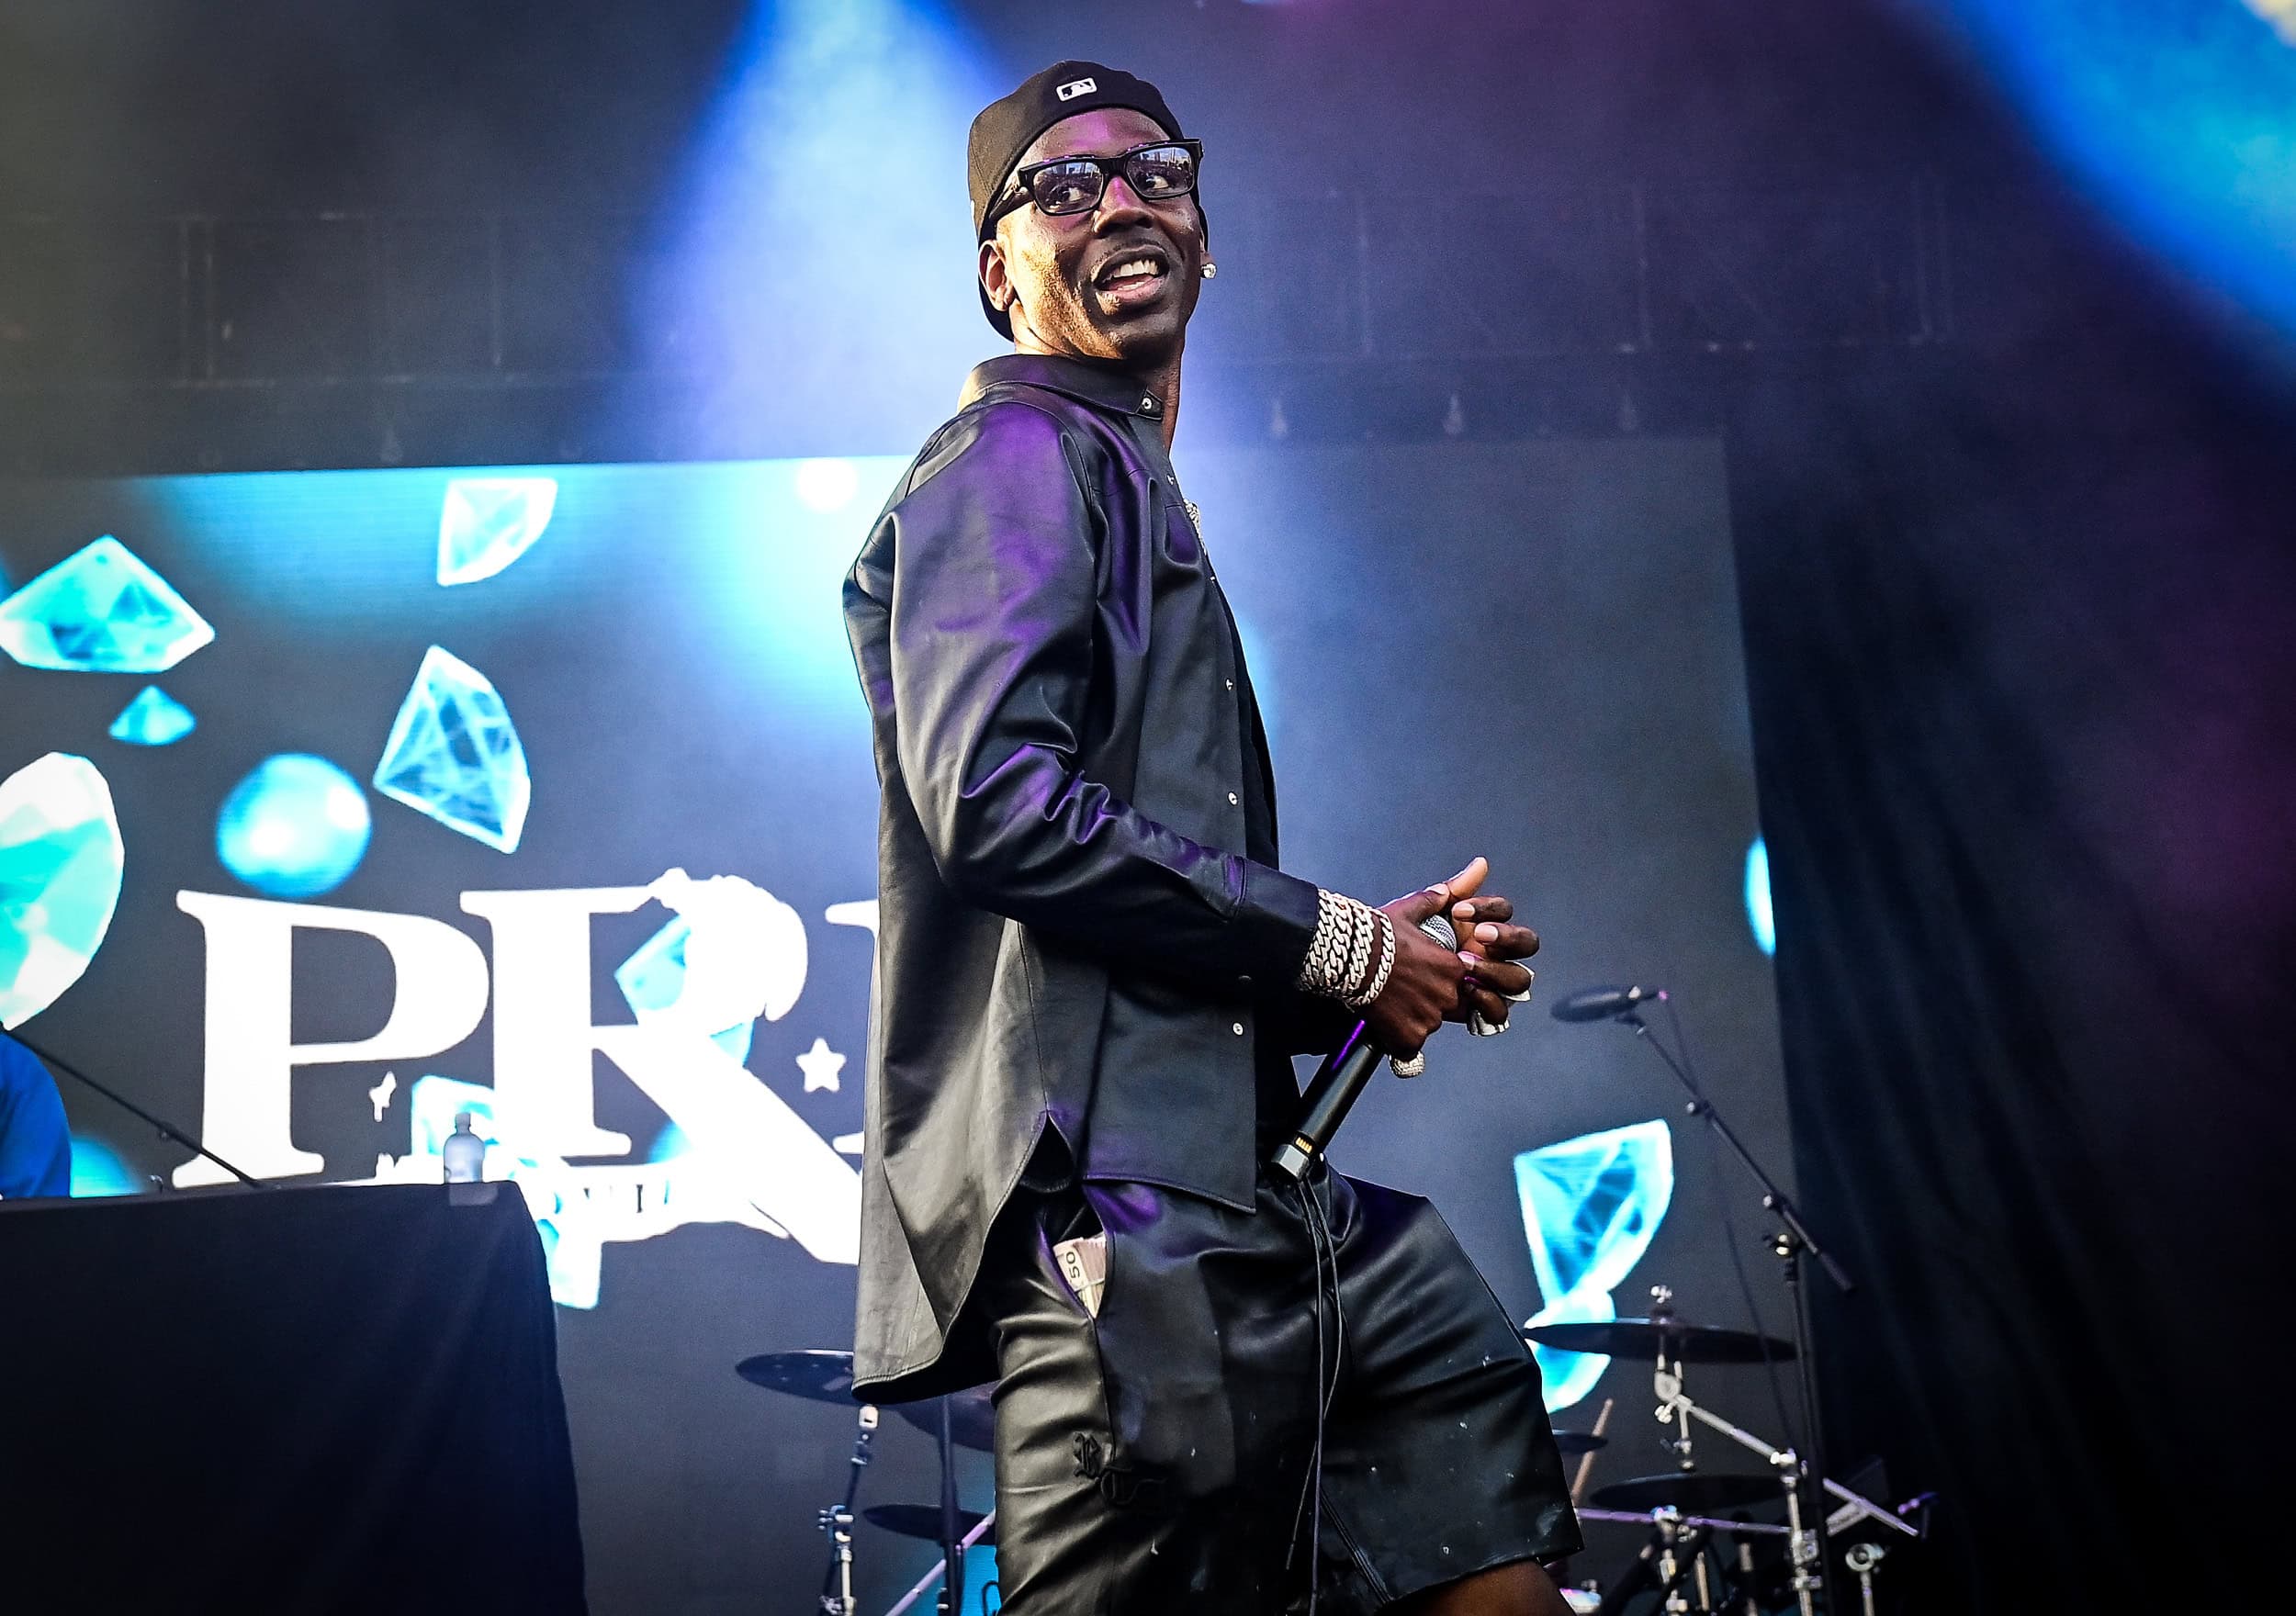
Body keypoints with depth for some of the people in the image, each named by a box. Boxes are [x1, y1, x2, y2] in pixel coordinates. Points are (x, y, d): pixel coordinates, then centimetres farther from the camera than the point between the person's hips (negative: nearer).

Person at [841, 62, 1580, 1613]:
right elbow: (995, 798, -21)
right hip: (1116, 1197, -10)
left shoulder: (1129, 487, 28)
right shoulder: (1018, 460, -3)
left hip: (1234, 1190, 10)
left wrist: (1399, 953, 10)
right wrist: (1335, 946, -12)